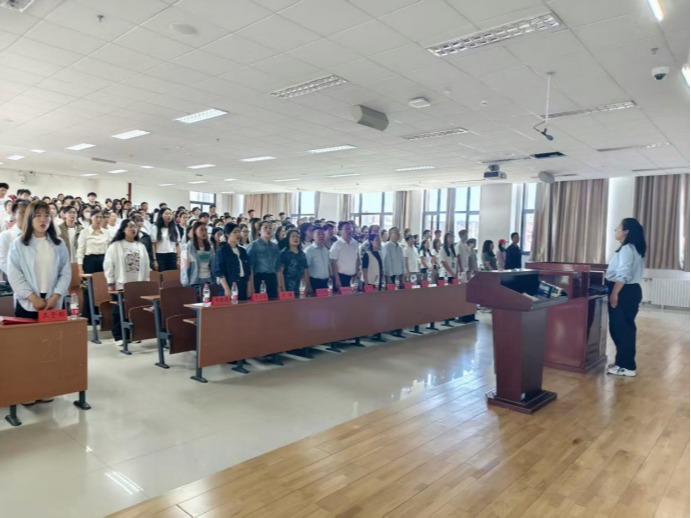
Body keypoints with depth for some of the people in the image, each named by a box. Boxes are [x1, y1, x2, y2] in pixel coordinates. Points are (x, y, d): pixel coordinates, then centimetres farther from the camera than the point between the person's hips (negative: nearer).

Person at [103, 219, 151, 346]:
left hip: (138, 284, 4)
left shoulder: (141, 246, 9)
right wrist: (110, 282, -8)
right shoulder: (115, 246, -4)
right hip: (120, 284, -4)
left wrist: (146, 281, 9)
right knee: (119, 311, 3)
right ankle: (118, 336, 12)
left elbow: (146, 265, 12)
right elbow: (108, 265, -5)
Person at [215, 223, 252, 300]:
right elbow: (219, 271, -9)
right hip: (231, 286, -5)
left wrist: (249, 288, 7)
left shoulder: (242, 250, 14)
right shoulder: (222, 251, -2)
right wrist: (227, 289, -15)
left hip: (244, 286, 5)